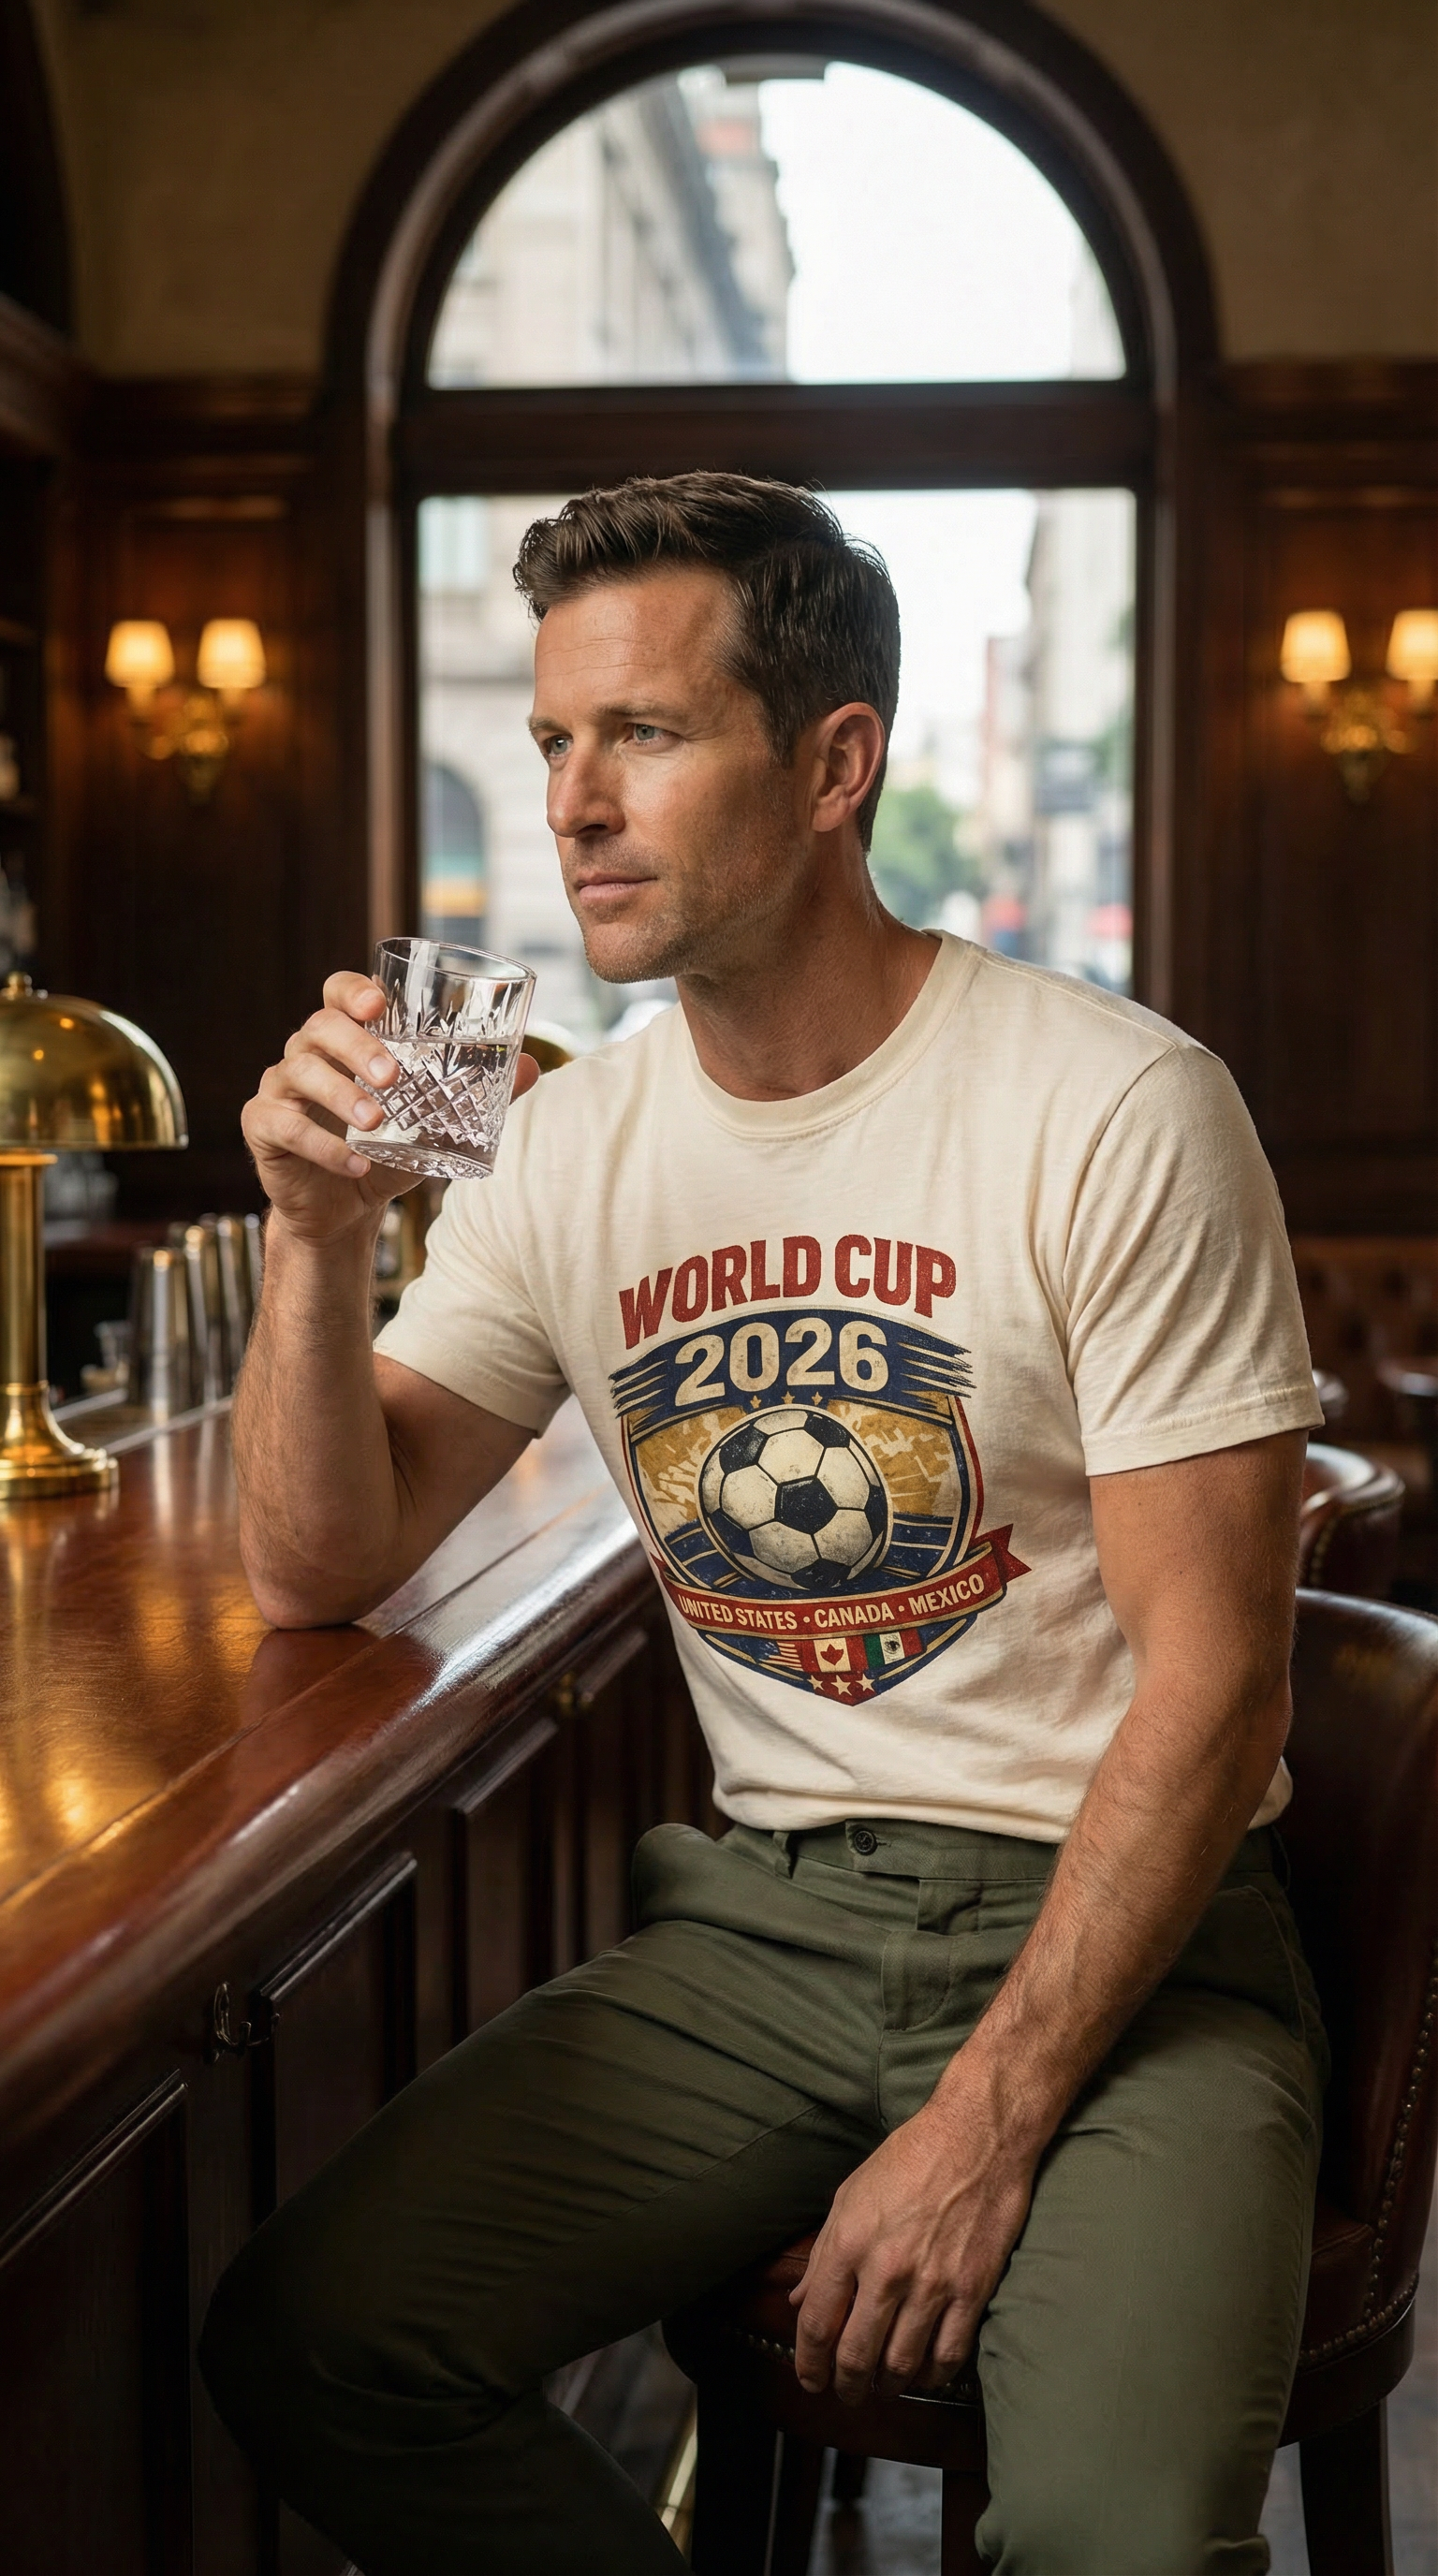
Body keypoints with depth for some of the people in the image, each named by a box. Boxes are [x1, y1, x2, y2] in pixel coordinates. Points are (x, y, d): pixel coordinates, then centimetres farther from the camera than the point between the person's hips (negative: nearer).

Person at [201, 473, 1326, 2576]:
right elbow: (319, 1575, 7)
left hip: (1113, 1925, -4)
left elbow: (1211, 1678, -12)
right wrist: (318, 1238, -10)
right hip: (765, 1914, 5)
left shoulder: (1115, 1108, -11)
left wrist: (989, 2114, -17)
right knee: (308, 2342, -15)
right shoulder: (578, 1145, 6)